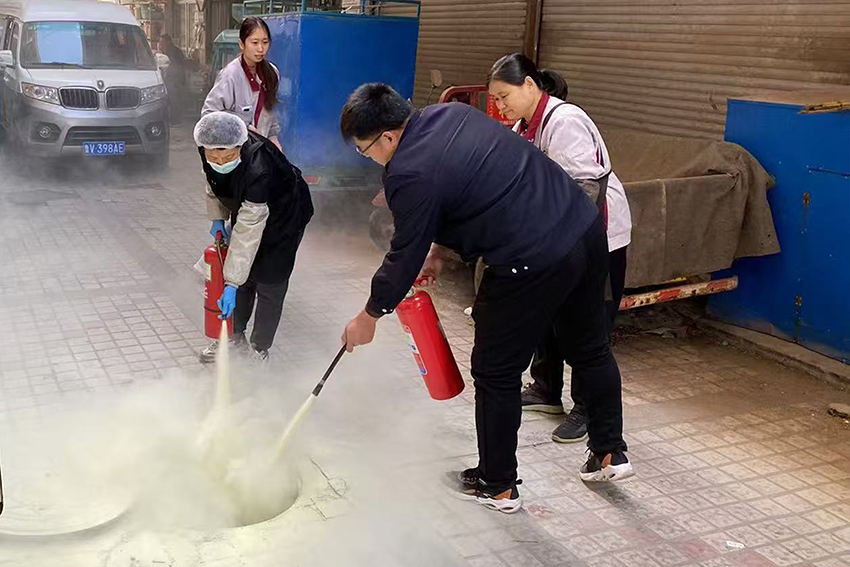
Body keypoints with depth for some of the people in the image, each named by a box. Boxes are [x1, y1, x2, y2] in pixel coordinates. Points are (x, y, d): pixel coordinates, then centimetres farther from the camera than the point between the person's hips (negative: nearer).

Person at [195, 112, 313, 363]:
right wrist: (217, 217, -2)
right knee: (241, 275, 12)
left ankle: (260, 348, 13)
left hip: (283, 214, -6)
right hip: (245, 207, 7)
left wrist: (231, 284, -38)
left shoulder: (258, 169, -43)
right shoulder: (209, 149, -24)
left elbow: (248, 232, -40)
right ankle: (234, 335, 28)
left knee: (269, 283, -3)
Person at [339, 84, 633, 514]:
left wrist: (369, 316, 11)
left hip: (533, 264, -9)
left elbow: (404, 256, -4)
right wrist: (438, 251, 24)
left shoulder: (411, 174, -14)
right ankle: (609, 453, 39)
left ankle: (497, 486, 26)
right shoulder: (449, 113, 11)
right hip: (586, 226, 9)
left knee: (496, 375, 10)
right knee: (590, 349, 23)